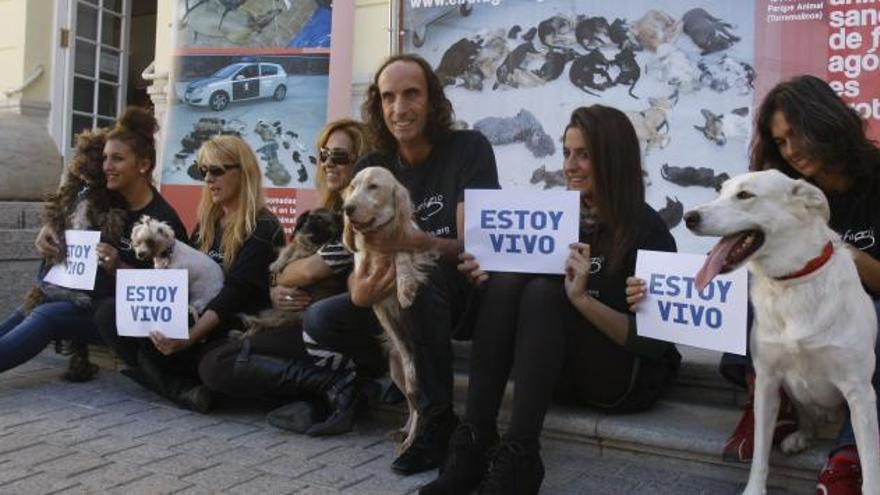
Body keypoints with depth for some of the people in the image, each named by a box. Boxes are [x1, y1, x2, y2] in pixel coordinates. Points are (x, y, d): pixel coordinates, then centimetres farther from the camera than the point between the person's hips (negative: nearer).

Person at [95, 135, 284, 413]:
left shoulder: (263, 229, -10)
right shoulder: (207, 223, 15)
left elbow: (233, 296, -21)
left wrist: (188, 338, -32)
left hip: (231, 334, -8)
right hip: (193, 321, 8)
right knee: (109, 314, -10)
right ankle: (185, 389, -21)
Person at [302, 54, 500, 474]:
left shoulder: (468, 148, -13)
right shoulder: (370, 169, -1)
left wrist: (429, 245, -45)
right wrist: (359, 291, -34)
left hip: (466, 291, -4)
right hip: (406, 297, 4)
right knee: (320, 320, -17)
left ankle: (437, 420, -22)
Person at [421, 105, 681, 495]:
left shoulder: (646, 230, -9)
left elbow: (654, 341, -15)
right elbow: (522, 304, 7)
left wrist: (582, 299, -30)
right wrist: (489, 276, -14)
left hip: (626, 377, -4)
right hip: (558, 372, 5)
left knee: (544, 292, -29)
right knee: (505, 283, -22)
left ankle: (518, 459, -35)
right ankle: (473, 443, -28)